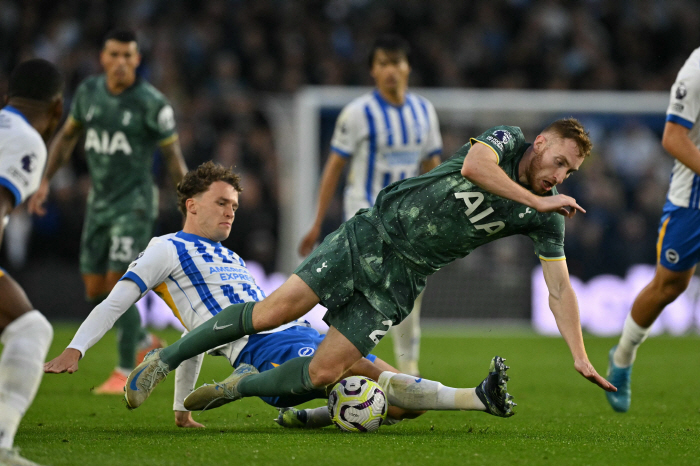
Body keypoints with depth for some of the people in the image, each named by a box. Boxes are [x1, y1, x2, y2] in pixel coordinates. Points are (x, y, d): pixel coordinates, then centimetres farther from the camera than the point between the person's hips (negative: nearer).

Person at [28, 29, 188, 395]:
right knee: (96, 291, 7)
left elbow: (173, 156, -6)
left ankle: (125, 372, -6)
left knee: (119, 283, -15)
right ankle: (147, 344, 30)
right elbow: (67, 136, 17)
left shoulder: (151, 103, -13)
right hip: (99, 203, 6)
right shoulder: (88, 91, 2)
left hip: (134, 204, -6)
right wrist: (45, 181, 9)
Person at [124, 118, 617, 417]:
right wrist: (534, 199, -31)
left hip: (399, 279, 3)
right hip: (369, 237, -3)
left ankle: (236, 390, 15)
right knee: (270, 313, -12)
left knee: (324, 372, -10)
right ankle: (165, 360, 5)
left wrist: (581, 358, -11)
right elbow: (473, 165, -32)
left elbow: (560, 289, -2)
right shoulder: (506, 139, -9)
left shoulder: (546, 218, -1)